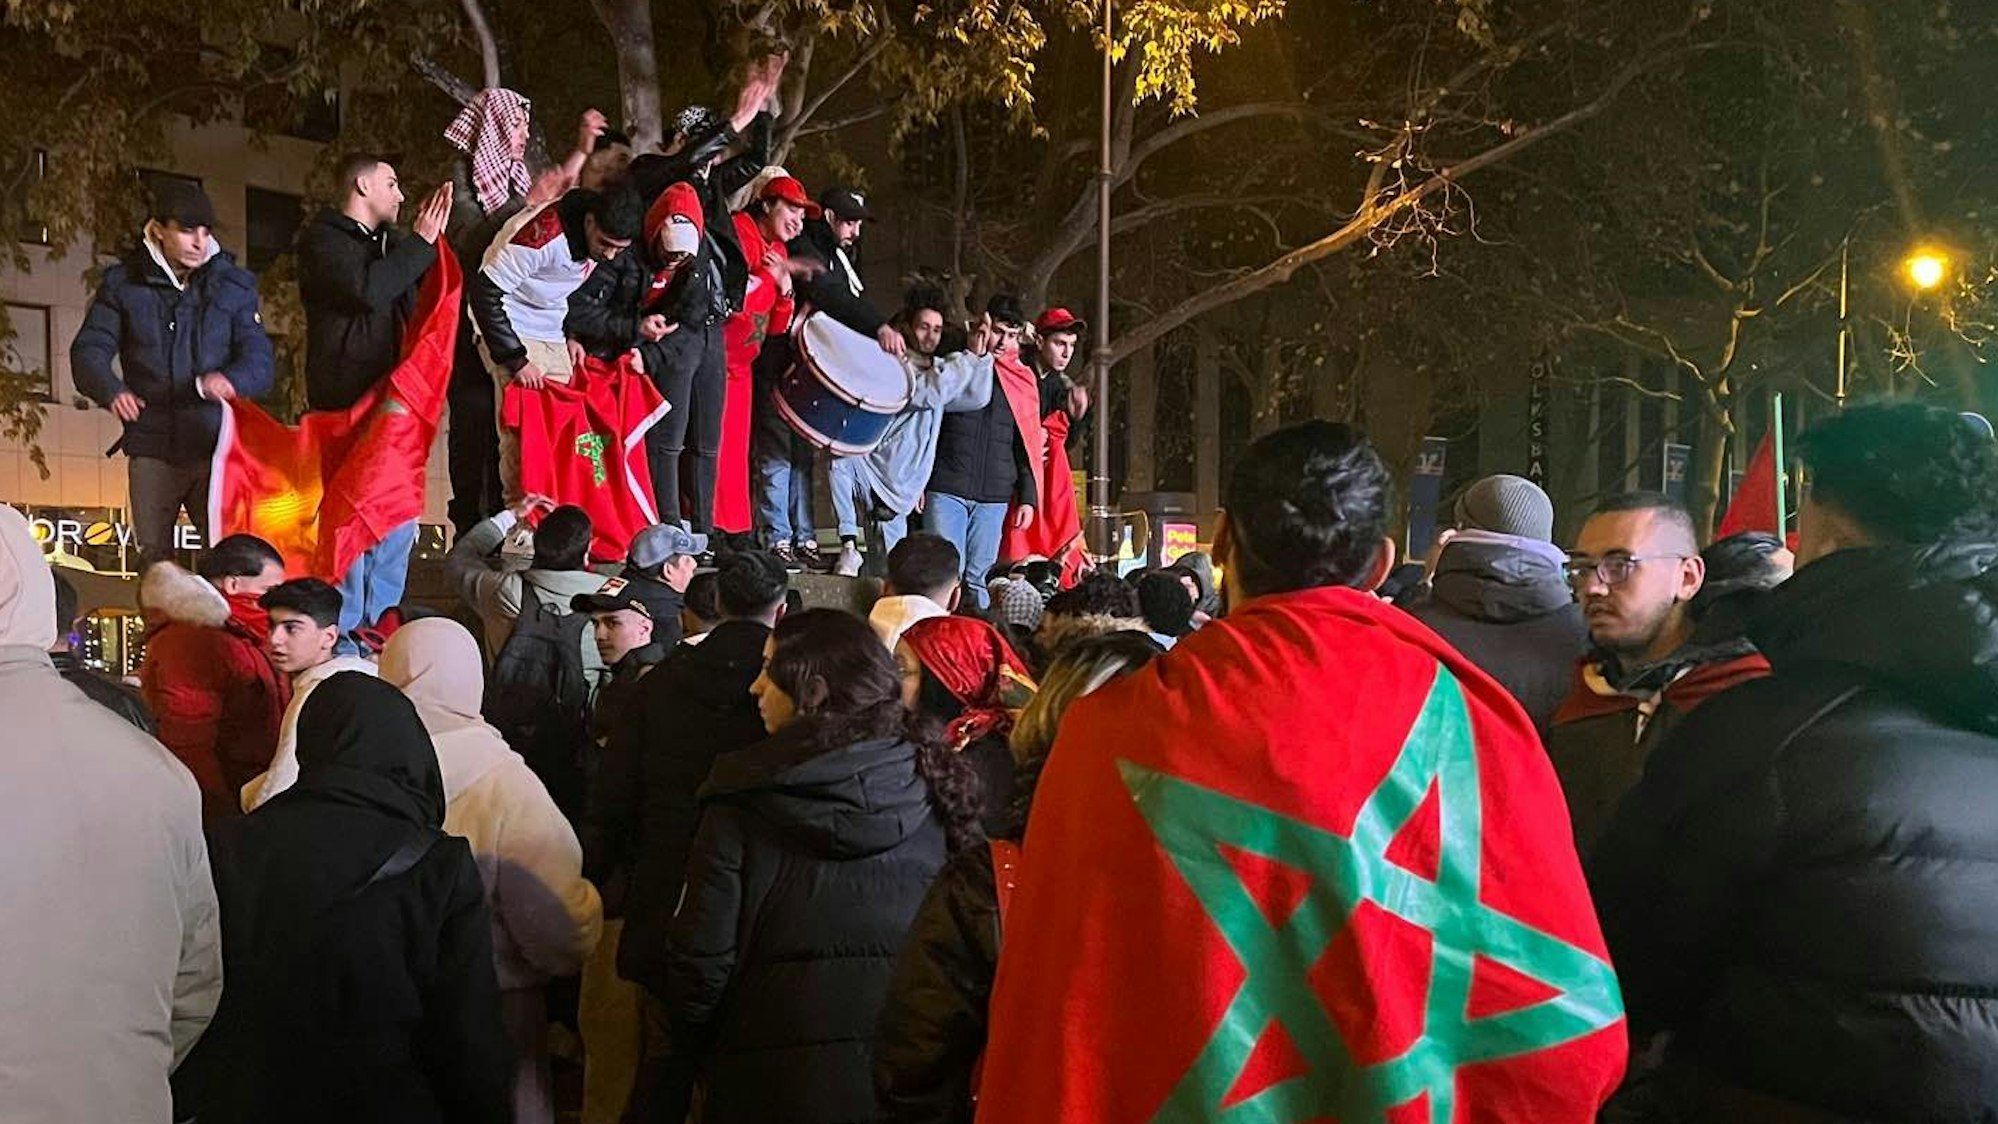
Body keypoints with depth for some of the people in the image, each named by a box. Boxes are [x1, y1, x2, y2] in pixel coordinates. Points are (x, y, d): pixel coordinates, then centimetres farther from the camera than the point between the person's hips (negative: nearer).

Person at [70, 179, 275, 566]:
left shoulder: (233, 284, 5)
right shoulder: (123, 283, 5)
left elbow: (261, 361, -2)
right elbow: (88, 351, 2)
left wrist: (229, 381, -26)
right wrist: (112, 391, -22)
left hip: (215, 447, -1)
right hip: (151, 448, 1)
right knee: (154, 561, 7)